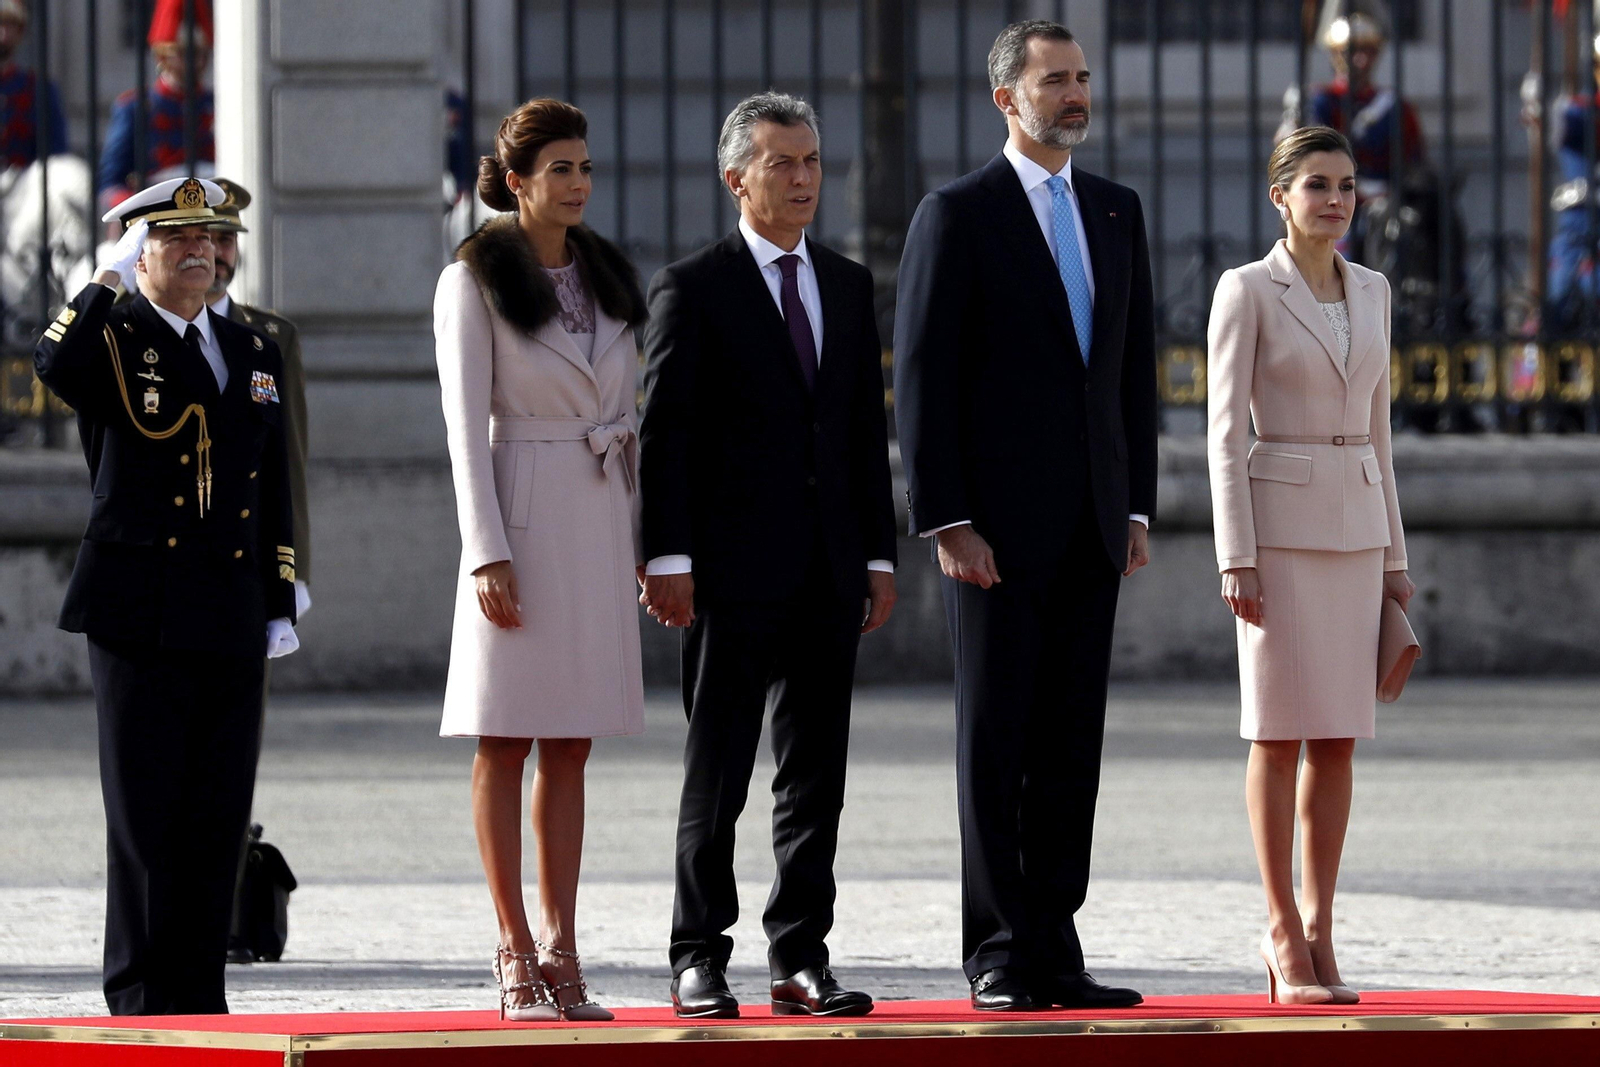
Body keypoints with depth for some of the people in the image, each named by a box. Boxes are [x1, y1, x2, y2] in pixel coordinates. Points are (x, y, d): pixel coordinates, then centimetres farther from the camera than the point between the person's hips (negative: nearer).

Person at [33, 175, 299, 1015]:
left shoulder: (254, 356, 18)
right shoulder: (112, 344, 1)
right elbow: (55, 366, -25)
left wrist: (281, 606, 14)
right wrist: (110, 278, -18)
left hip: (232, 623, 5)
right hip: (140, 618, -5)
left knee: (218, 818, 5)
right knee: (145, 814, -4)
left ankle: (197, 997, 10)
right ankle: (142, 999, 0)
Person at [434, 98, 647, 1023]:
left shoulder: (611, 277, 13)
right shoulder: (476, 280, -3)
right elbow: (466, 423, -8)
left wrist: (648, 538, 11)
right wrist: (487, 552, -15)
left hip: (600, 518, 5)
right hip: (520, 511, -5)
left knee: (571, 746, 6)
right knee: (507, 742, -2)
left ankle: (561, 949, 8)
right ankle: (517, 956, -1)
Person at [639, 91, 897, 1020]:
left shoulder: (849, 285, 14)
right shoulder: (693, 289, -2)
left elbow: (868, 428, 15)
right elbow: (666, 434, -5)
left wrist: (879, 556, 9)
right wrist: (669, 558, -12)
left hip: (829, 570, 5)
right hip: (735, 567, -5)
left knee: (817, 773, 5)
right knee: (717, 774, -1)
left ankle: (802, 958, 10)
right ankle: (700, 961, 4)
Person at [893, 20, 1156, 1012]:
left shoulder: (1118, 212, 13)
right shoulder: (956, 215, -5)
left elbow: (1136, 367, 15)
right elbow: (923, 381, -8)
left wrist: (1138, 508, 8)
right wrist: (947, 525, -14)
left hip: (1091, 524, 5)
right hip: (998, 522, -5)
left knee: (1072, 744, 5)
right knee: (995, 742, -2)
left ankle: (1054, 954, 8)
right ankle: (1001, 958, 1)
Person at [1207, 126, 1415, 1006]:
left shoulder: (1370, 291, 11)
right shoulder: (1246, 291, -6)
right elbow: (1224, 432, -9)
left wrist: (1393, 554, 13)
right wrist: (1236, 560, -15)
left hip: (1354, 525, 5)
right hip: (1279, 519, -5)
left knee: (1340, 736, 4)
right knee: (1281, 731, -4)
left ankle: (1318, 931, 9)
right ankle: (1285, 930, 3)